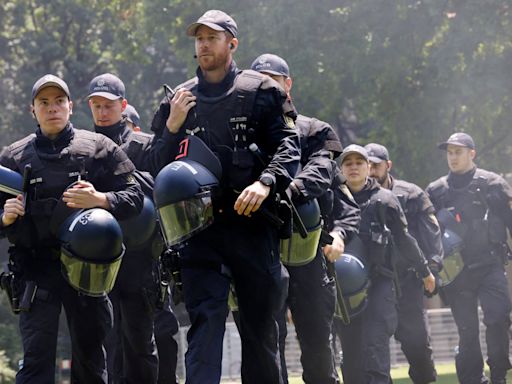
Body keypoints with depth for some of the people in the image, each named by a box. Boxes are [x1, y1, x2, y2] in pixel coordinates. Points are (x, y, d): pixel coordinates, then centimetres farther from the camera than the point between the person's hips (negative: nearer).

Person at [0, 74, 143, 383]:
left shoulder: (99, 148, 5)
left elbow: (135, 197, 0)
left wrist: (99, 200, -19)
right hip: (37, 269, 0)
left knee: (90, 356, 11)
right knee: (36, 358, -10)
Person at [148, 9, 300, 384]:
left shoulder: (259, 91, 7)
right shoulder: (178, 101, 15)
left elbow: (288, 144, -3)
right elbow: (159, 169, 14)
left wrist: (266, 182, -20)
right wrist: (172, 128, -4)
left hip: (252, 222, -1)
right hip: (200, 226, 1)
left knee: (261, 324, 5)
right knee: (205, 320, -10)